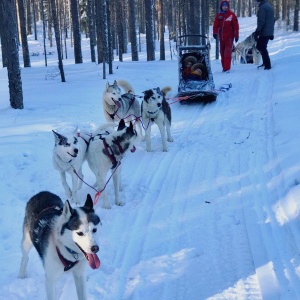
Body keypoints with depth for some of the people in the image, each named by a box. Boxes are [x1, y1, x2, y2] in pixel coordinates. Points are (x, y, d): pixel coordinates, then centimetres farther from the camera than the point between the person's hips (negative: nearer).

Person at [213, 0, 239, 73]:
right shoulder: (219, 15, 6)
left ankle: (227, 68, -16)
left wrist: (236, 36, -6)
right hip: (221, 36, 4)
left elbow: (236, 26, -4)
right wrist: (215, 33, -14)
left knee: (227, 52, -13)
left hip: (229, 36, -4)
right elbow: (216, 25, 2)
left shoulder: (232, 15, -3)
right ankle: (224, 67, 20)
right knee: (222, 52, 10)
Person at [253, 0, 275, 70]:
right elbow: (273, 20, 20)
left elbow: (261, 21, -21)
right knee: (260, 46, 19)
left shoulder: (262, 7, -15)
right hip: (270, 32, 9)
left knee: (262, 48, -4)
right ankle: (265, 63, 22)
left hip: (264, 32, -9)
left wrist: (257, 32, -19)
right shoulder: (270, 6, 15)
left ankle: (267, 65, -4)